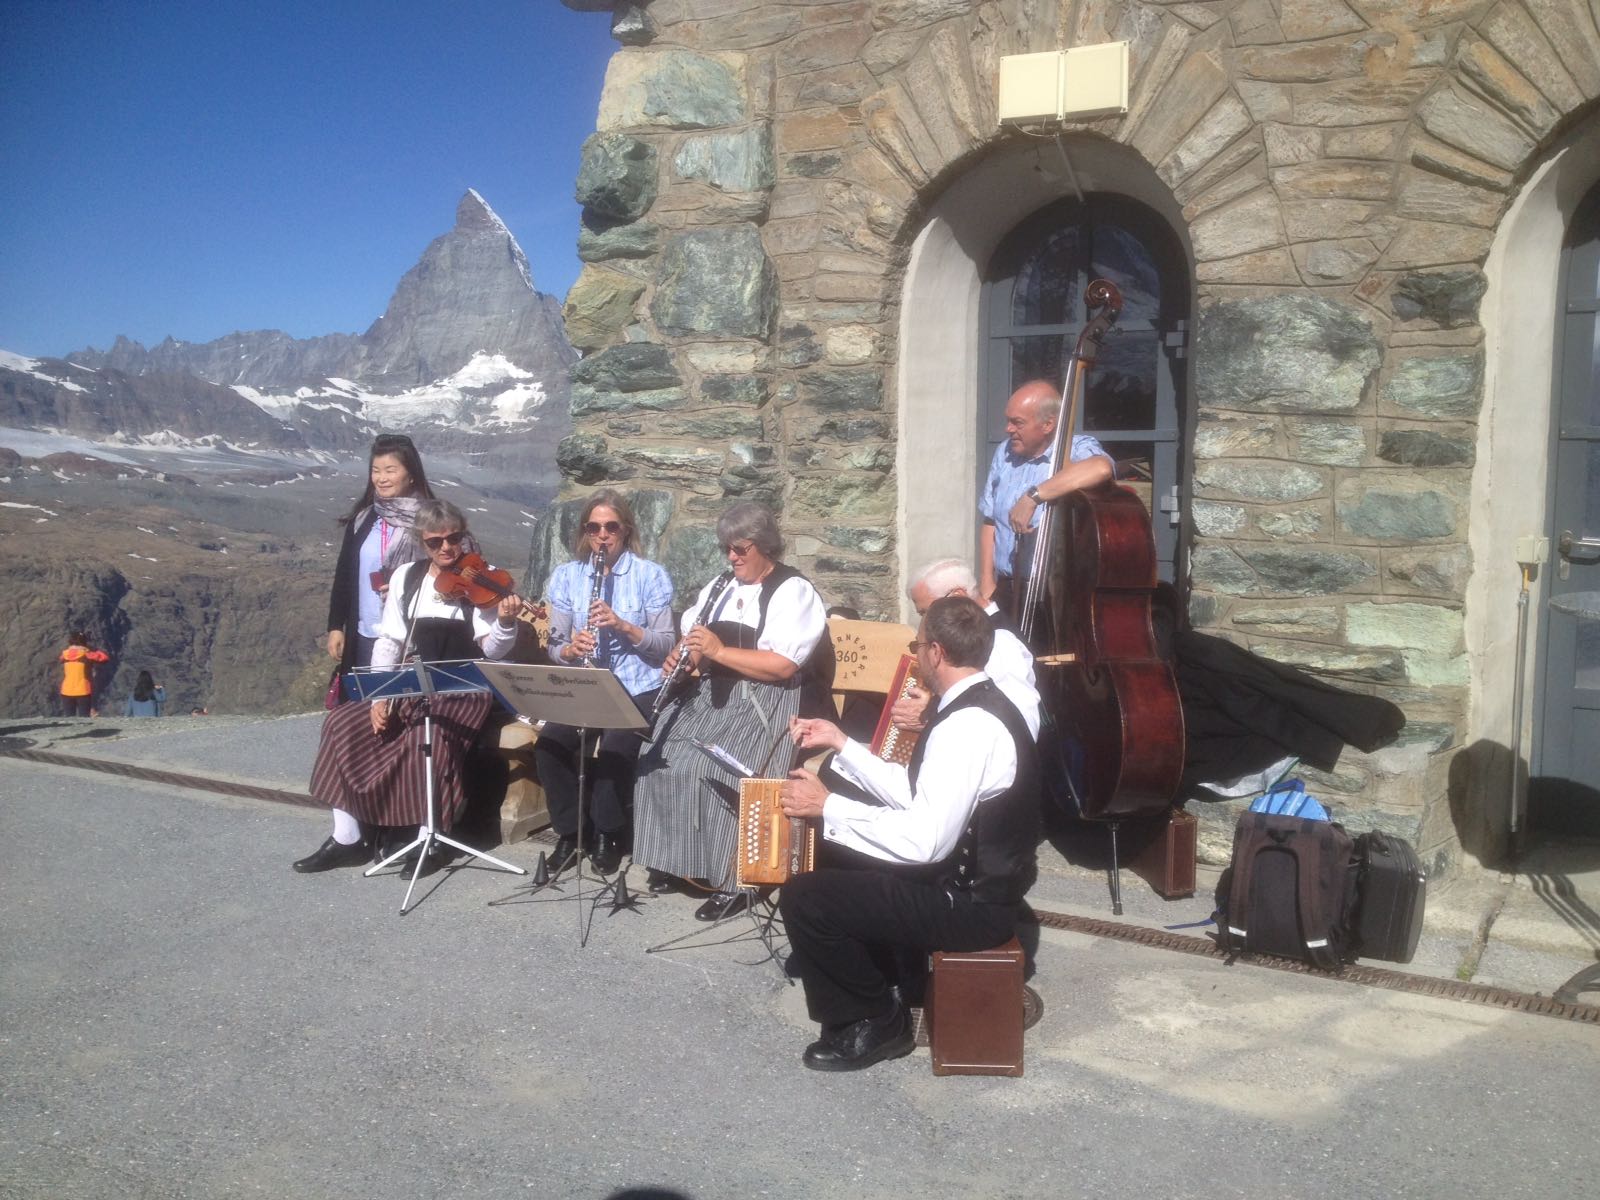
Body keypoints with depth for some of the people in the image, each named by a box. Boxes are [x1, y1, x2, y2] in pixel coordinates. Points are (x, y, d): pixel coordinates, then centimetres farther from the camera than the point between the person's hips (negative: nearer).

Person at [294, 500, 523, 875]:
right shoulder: (406, 576, 6)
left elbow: (492, 649, -15)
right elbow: (389, 641, 6)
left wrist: (505, 622, -37)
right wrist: (379, 696, -6)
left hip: (464, 692, -5)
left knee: (428, 736, -32)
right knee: (344, 723, -11)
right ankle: (348, 838, -3)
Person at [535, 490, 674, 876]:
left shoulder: (652, 576, -1)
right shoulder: (565, 577, 7)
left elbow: (665, 645, -5)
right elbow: (555, 647, 5)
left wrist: (623, 625, -21)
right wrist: (571, 648, -19)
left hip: (638, 688, -3)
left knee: (616, 747, -30)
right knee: (549, 743, -24)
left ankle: (608, 835, -5)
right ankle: (569, 832, -4)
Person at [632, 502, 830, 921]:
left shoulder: (794, 592, -6)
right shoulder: (718, 586, 18)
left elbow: (784, 666, -17)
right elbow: (695, 642, 19)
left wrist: (720, 651, -22)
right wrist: (682, 657, -5)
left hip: (763, 703, -7)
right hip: (711, 694, 7)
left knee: (718, 769, -29)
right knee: (659, 754, -13)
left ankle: (731, 880, -19)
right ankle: (671, 857, 1)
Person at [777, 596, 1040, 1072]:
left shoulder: (967, 727, -26)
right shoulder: (977, 706, 6)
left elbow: (924, 841, -30)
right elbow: (916, 794, 13)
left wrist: (828, 806, -22)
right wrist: (840, 743, 14)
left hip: (968, 903, -10)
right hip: (975, 879, 10)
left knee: (803, 898, -12)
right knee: (837, 862, 21)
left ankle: (877, 1021, 6)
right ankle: (875, 986, 22)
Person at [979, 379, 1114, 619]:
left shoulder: (1076, 449, -9)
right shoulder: (1004, 453, 9)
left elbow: (1101, 468, -35)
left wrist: (1033, 496, -30)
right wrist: (986, 581, 5)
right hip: (1006, 590, 5)